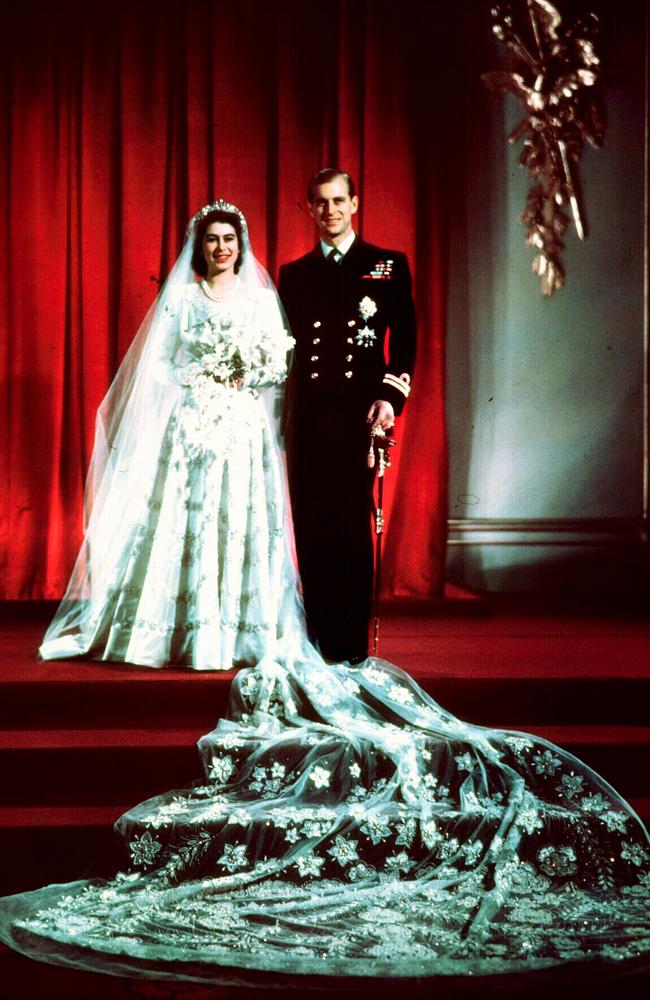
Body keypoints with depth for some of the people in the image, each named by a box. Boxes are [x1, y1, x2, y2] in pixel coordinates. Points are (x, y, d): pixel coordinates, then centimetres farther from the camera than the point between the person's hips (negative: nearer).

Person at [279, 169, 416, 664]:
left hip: (359, 412, -3)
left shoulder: (389, 265, 8)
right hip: (307, 415, 3)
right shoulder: (294, 273, 17)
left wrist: (390, 397, -10)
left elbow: (405, 340, 2)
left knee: (354, 527, -2)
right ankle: (318, 638, 12)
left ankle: (353, 642, 5)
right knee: (311, 528, 4)